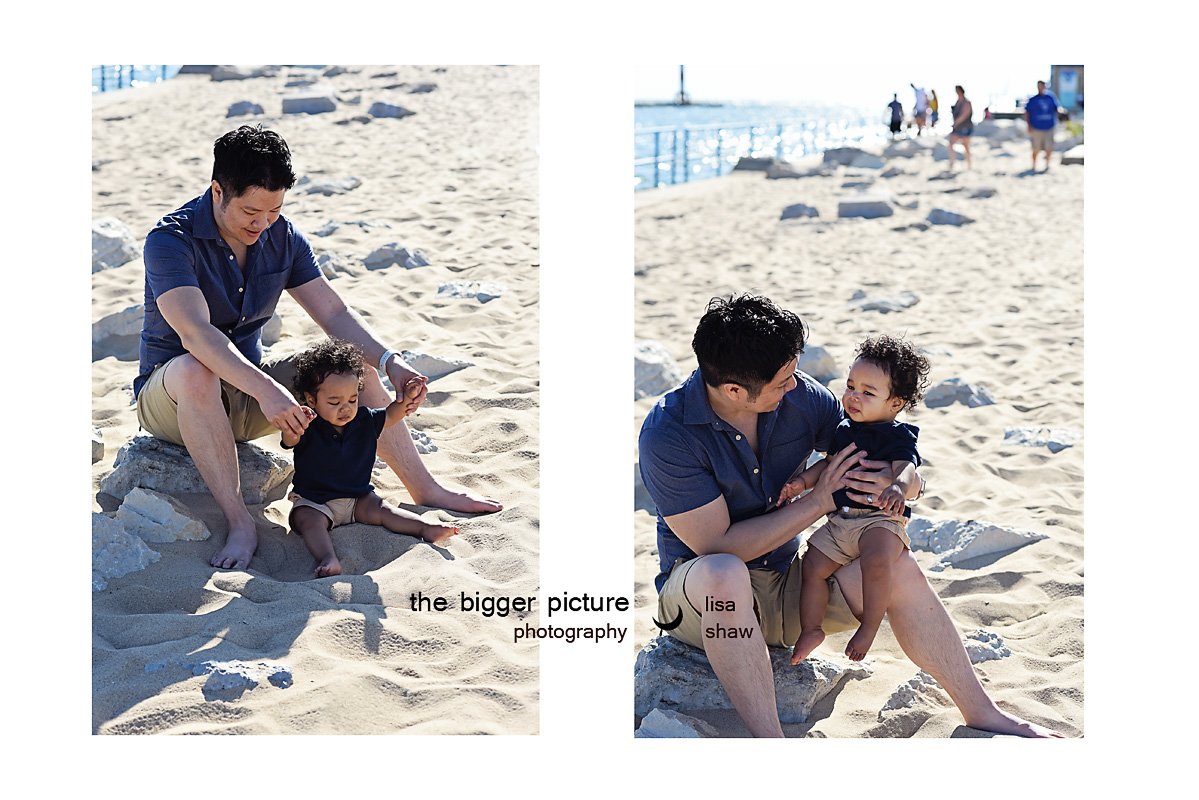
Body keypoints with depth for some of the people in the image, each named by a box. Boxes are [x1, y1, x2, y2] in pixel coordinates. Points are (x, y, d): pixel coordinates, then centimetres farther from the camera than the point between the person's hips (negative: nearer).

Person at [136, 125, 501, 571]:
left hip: (246, 393, 6)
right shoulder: (171, 240, -23)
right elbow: (195, 334, -37)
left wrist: (390, 363, -19)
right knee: (196, 371, -40)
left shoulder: (283, 238, -2)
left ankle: (424, 490, 2)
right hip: (169, 397, -6)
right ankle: (240, 524, -35)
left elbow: (333, 313, -2)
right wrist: (265, 390, -50)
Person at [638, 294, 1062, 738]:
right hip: (700, 597, -5)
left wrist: (900, 479, -20)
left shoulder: (800, 396, -7)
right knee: (724, 573, -40)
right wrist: (819, 501, -22)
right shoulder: (666, 435, -23)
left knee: (899, 570, -17)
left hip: (785, 586, 5)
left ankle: (983, 714, -4)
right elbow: (718, 546, -24)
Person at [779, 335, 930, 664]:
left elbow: (905, 467, -21)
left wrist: (897, 488, -43)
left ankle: (869, 628, -21)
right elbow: (830, 463, 21)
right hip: (839, 519, 7)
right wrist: (803, 481, 4)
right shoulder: (844, 429, 14)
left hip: (880, 518, -7)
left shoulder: (898, 435, -6)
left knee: (877, 561, -32)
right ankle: (811, 629, 14)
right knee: (814, 566, 0)